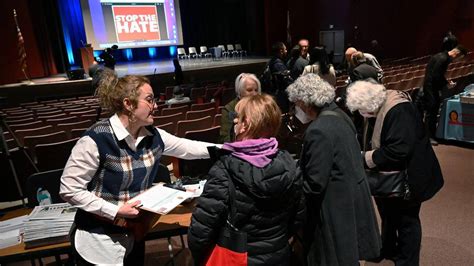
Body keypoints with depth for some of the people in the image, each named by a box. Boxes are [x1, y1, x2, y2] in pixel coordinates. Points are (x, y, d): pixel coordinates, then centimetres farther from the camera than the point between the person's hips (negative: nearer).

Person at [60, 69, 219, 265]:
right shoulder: (96, 139, -24)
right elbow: (69, 190, -18)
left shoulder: (152, 136, -5)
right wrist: (115, 211, -23)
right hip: (98, 241, -6)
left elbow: (191, 148, 2)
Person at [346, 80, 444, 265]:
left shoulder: (398, 111, -29)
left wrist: (366, 159, -24)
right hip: (391, 177, 9)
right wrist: (364, 153, -4)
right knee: (389, 215, 25)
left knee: (406, 221, 11)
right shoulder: (382, 107, 1)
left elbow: (398, 149, -34)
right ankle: (388, 250, 45)